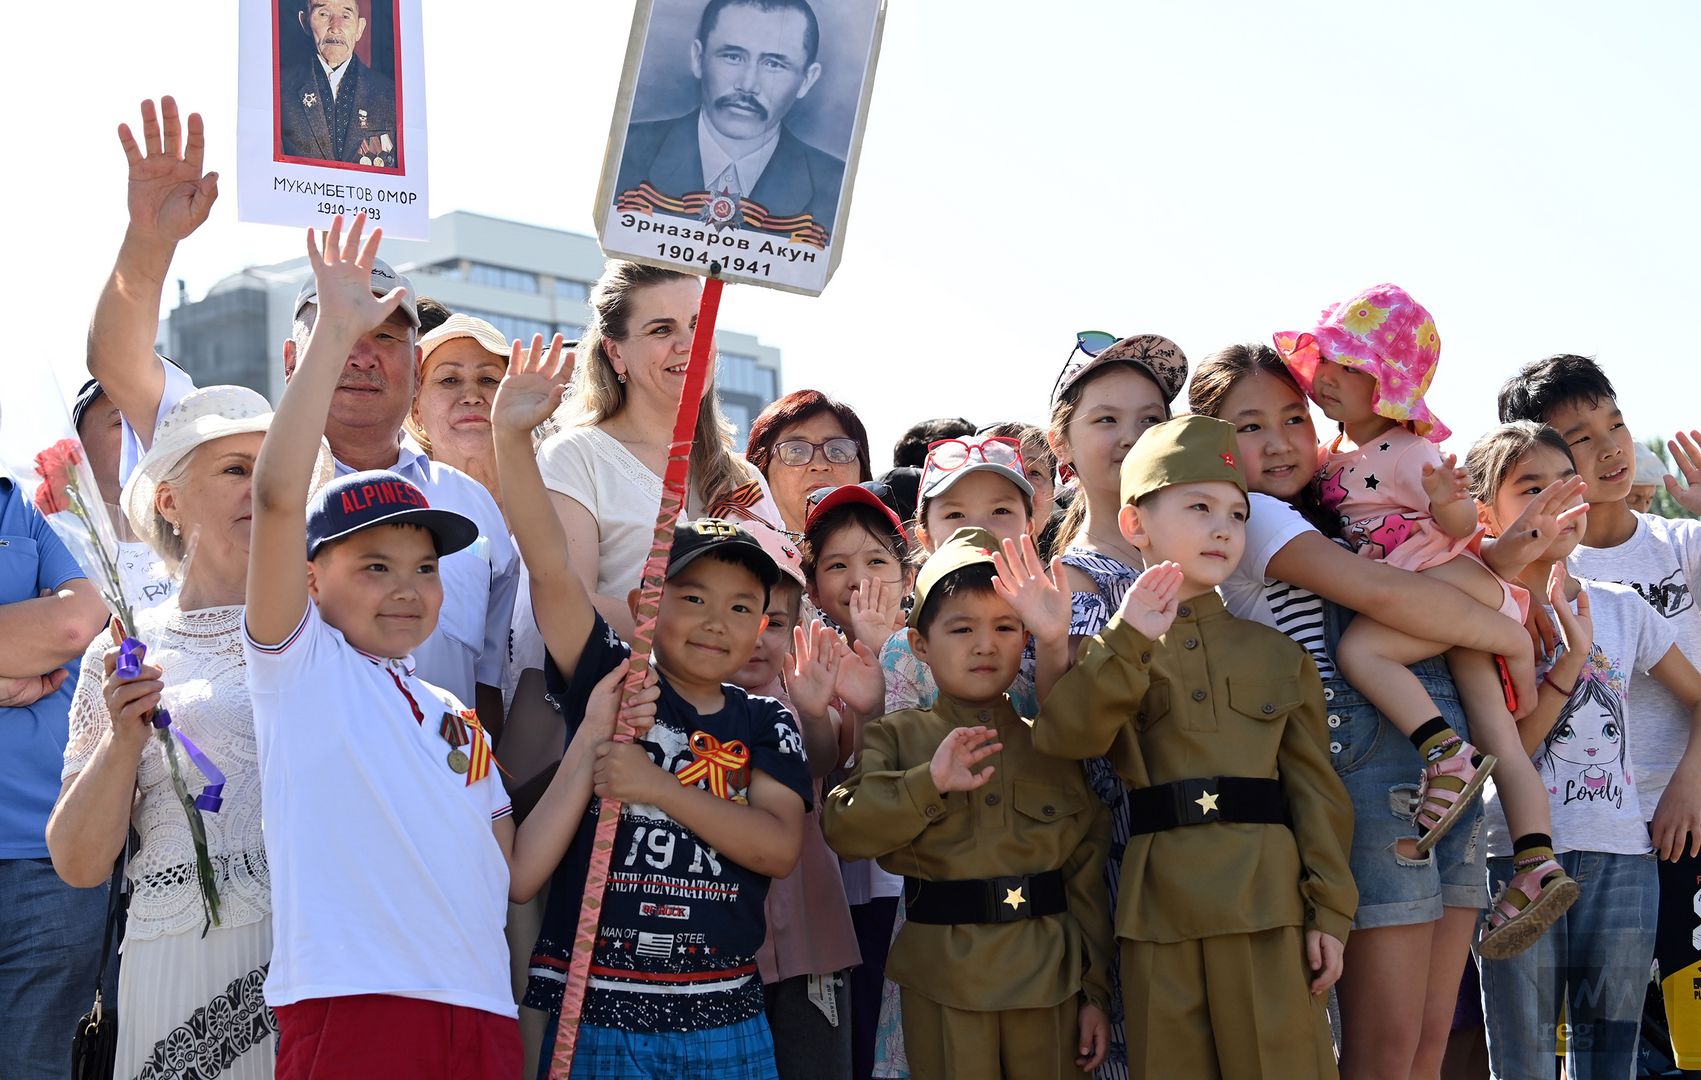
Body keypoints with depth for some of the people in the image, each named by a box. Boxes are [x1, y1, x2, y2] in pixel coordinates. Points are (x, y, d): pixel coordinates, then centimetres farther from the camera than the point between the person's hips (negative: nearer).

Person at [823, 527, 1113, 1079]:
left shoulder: (1055, 747, 10)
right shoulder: (898, 737, 5)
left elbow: (1088, 874, 9)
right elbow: (842, 827, -10)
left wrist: (1095, 990, 7)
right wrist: (929, 784, -22)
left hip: (1049, 974, 2)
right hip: (943, 980, -2)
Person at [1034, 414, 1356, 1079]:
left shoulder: (1279, 656, 12)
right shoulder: (1109, 655, 10)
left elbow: (1315, 788, 7)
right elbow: (1062, 739, -9)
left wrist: (1330, 911, 0)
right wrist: (1127, 643, -17)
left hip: (1267, 903, 1)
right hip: (1158, 906, 0)